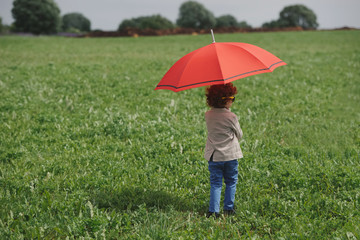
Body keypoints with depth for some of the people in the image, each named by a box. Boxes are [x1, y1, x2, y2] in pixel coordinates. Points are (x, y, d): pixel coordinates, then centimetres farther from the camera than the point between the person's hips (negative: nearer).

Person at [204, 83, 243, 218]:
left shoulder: (208, 115, -3)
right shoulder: (231, 117, -15)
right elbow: (239, 135, -1)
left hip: (214, 156, 3)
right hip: (230, 156, -3)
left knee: (215, 184, 9)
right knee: (231, 182, 15)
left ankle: (213, 210, 2)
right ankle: (228, 208, 19)